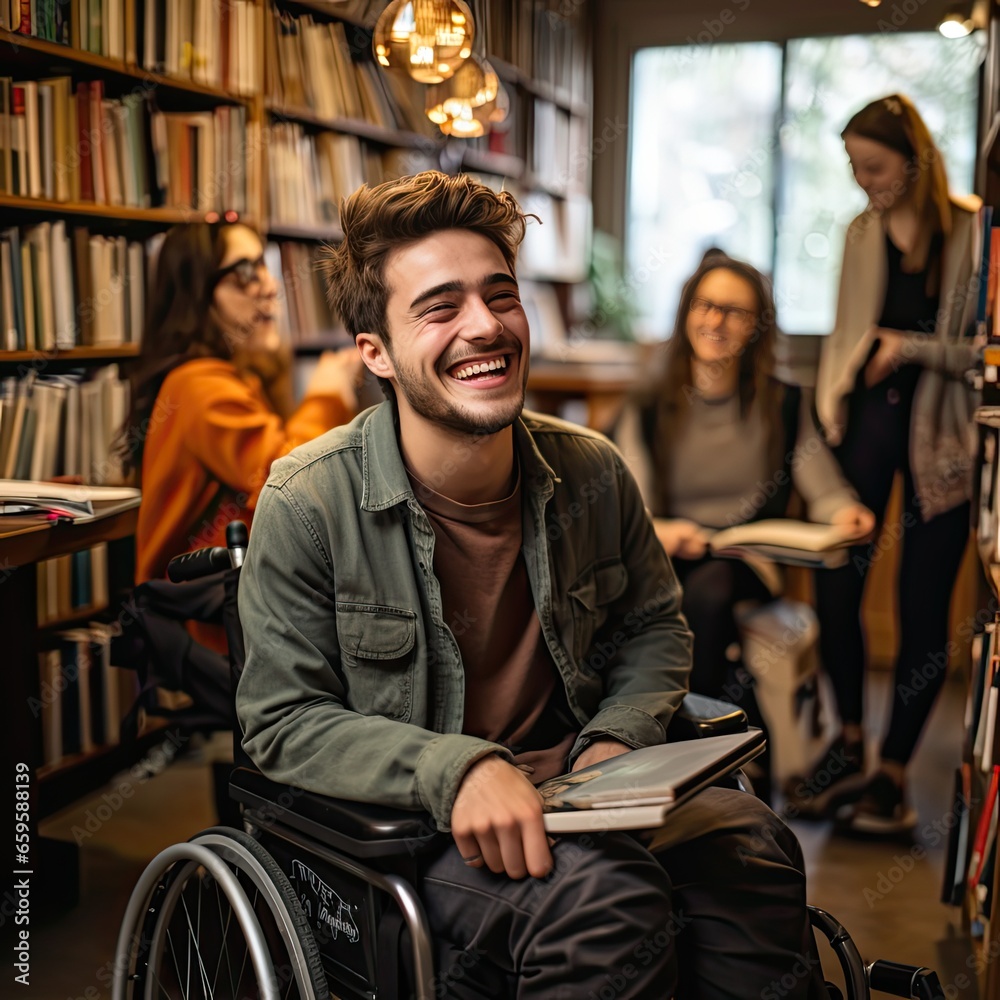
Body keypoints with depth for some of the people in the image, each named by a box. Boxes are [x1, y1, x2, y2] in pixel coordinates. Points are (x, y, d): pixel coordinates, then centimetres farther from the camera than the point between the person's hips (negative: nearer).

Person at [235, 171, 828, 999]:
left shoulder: (592, 474, 1)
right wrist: (457, 769, -26)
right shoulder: (308, 504, -13)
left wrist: (616, 742, -6)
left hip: (572, 793, 4)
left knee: (750, 845, -24)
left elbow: (654, 628, 15)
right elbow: (285, 721, -11)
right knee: (604, 893, -33)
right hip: (403, 824, -4)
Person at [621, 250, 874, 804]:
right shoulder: (651, 411, 9)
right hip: (671, 561, 1)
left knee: (706, 592, -35)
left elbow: (823, 488, 4)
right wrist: (660, 532, -23)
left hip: (751, 563, -1)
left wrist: (843, 511, -21)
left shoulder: (785, 405, 9)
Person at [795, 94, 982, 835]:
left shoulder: (972, 232, -4)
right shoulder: (862, 233, 11)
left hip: (940, 432, -4)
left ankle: (893, 774, 13)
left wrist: (912, 348, -14)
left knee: (922, 608, 1)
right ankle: (850, 741, 18)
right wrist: (829, 406, 6)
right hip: (868, 417, 4)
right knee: (835, 585, -3)